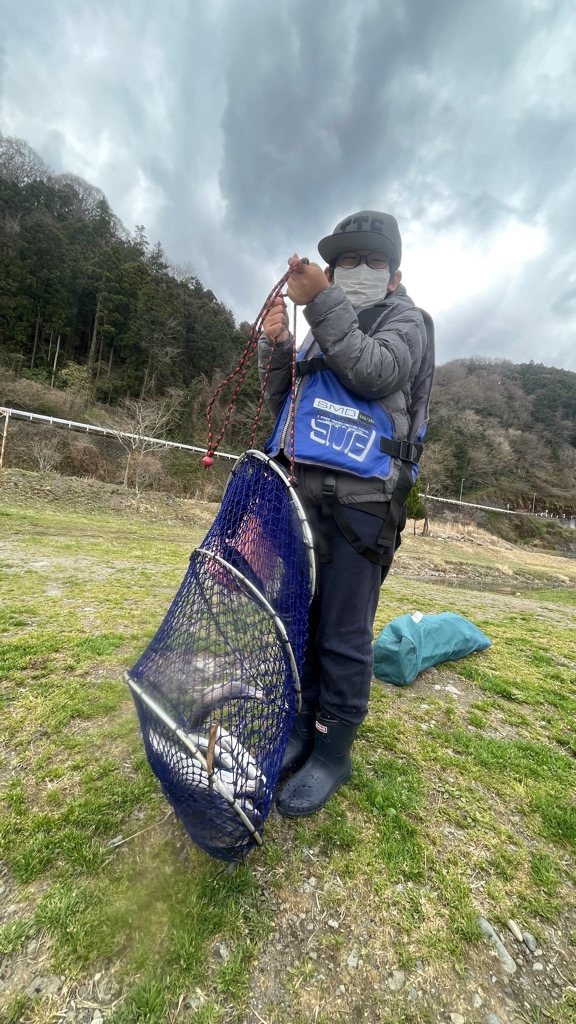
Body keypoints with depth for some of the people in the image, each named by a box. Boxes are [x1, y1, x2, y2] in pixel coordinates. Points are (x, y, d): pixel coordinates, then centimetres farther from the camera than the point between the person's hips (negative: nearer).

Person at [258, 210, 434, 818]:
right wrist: (275, 349, 7)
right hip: (302, 494, 6)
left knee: (343, 635, -2)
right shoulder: (324, 332, 28)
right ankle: (301, 728, 26)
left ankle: (333, 751, 16)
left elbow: (375, 372, -11)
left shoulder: (406, 321, 11)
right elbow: (284, 408, 21)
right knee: (297, 619, 8)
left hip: (361, 501, -5)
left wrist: (322, 302, -11)